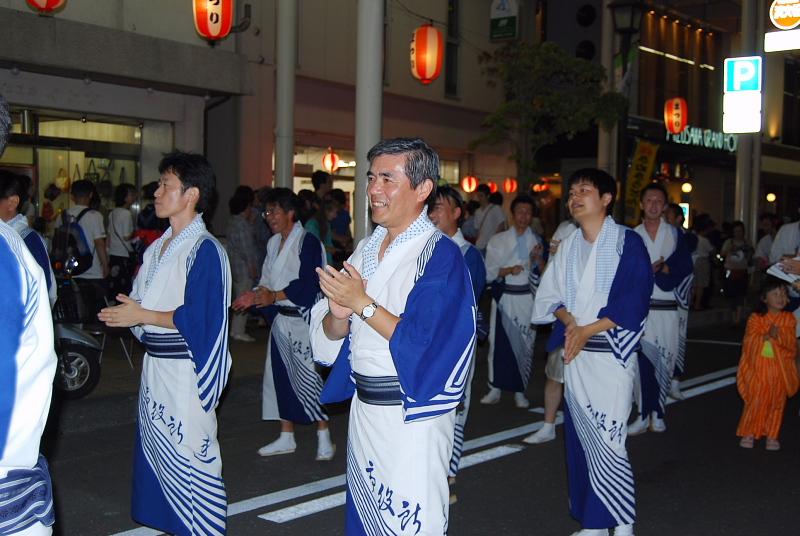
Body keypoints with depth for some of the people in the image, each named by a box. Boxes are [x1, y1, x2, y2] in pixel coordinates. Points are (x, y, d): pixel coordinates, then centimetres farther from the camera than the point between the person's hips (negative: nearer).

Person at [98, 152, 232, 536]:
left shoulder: (204, 250, -15)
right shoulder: (158, 248, 13)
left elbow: (198, 318, -21)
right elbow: (143, 304, 17)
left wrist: (142, 315, -15)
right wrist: (126, 312, -5)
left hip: (185, 370, -9)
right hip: (154, 365, 9)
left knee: (189, 455, -3)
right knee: (158, 455, 16)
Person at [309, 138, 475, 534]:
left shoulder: (440, 254, -14)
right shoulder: (367, 249, 9)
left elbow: (425, 345, -23)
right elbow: (330, 335, 9)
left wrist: (362, 304, -19)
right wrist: (339, 315, -13)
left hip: (412, 416, -7)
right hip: (364, 408, 7)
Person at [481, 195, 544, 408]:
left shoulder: (537, 240, 9)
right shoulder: (498, 240, 5)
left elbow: (543, 274, 6)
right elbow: (489, 272, 1)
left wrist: (539, 258, -13)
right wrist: (508, 270, -16)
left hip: (527, 298, 1)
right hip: (504, 297, -1)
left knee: (525, 343, 4)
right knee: (499, 341, -4)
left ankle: (520, 391, 14)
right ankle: (495, 389, 6)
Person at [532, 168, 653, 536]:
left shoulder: (627, 242, -6)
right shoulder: (568, 246, 11)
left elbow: (633, 302, -13)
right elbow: (550, 294, 11)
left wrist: (587, 330, -16)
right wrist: (569, 320, -10)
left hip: (612, 354, -5)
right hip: (575, 354, 6)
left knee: (607, 441, -8)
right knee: (581, 439, 8)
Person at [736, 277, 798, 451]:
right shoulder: (756, 318, -4)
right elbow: (750, 341, -12)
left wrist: (779, 335, -25)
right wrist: (767, 336, -25)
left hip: (780, 369, 2)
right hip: (759, 367, -2)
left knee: (777, 402, 9)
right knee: (755, 401, 1)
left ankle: (772, 436, 21)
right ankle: (748, 433, 15)